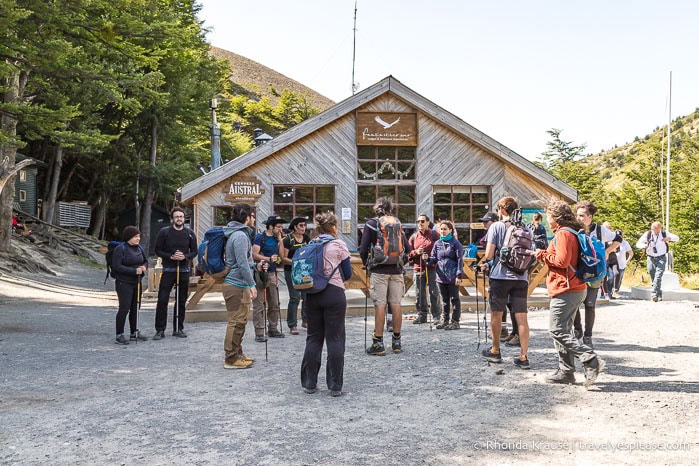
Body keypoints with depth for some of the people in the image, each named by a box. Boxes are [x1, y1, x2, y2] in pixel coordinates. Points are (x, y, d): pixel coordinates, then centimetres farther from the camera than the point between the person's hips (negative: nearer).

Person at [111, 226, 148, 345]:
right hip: (123, 283, -7)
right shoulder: (120, 249, -11)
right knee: (124, 308, -12)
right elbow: (116, 266, -18)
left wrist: (144, 267, -4)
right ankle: (119, 336, -6)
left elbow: (146, 261, 20)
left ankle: (134, 333, 22)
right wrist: (134, 271, -22)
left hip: (137, 282, 7)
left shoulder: (139, 248, 10)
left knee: (135, 308, 12)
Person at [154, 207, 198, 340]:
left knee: (181, 301, 8)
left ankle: (178, 329, 18)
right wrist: (171, 256, -15)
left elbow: (194, 251, 9)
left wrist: (185, 256, -12)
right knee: (162, 300, -6)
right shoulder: (164, 232, -1)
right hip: (168, 270, -2)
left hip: (184, 270, 3)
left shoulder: (190, 234, 6)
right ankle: (160, 330, 1)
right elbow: (158, 250, 0)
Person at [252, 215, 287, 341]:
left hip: (272, 274, 7)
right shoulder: (259, 237, -7)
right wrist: (269, 258, -25)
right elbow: (254, 255, -15)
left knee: (274, 304, 12)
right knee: (259, 305, -5)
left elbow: (281, 254, 9)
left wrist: (280, 240, 2)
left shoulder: (276, 238, 13)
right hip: (260, 273, -7)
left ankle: (272, 329, 23)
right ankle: (259, 333, -3)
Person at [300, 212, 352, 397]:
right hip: (334, 294, -4)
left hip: (313, 294, 4)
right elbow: (347, 274, 2)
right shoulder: (339, 245, -3)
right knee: (335, 339, 1)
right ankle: (335, 386, 2)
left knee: (313, 338, 11)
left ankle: (309, 383, 14)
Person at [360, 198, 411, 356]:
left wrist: (367, 264, 11)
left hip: (378, 270, -3)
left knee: (380, 305, -3)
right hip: (396, 270, 3)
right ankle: (396, 341, 14)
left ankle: (378, 343, -2)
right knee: (396, 304, 7)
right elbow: (407, 249, 9)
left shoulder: (371, 224, -1)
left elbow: (363, 249, -6)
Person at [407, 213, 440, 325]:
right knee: (419, 293, 6)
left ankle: (436, 316, 6)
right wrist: (416, 252, -7)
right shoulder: (414, 237, 13)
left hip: (432, 268, -3)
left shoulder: (434, 235, 3)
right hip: (418, 269, 4)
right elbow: (408, 253, 12)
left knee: (434, 292, -2)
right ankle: (421, 315, 14)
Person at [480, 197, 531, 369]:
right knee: (521, 317, 1)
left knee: (496, 314, 11)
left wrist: (487, 262, 11)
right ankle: (524, 357, -1)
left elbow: (489, 255, -10)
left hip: (500, 276, -3)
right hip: (521, 277, 3)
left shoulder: (496, 227, -5)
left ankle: (495, 351, 24)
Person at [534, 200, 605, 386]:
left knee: (557, 331, -9)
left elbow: (562, 260, -24)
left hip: (566, 291, -11)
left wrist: (543, 255, -10)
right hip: (576, 289, 11)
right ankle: (566, 371, 16)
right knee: (563, 330, 13)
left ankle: (591, 361, -13)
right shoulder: (571, 233, 19)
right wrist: (544, 254, 14)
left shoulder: (563, 234, -14)